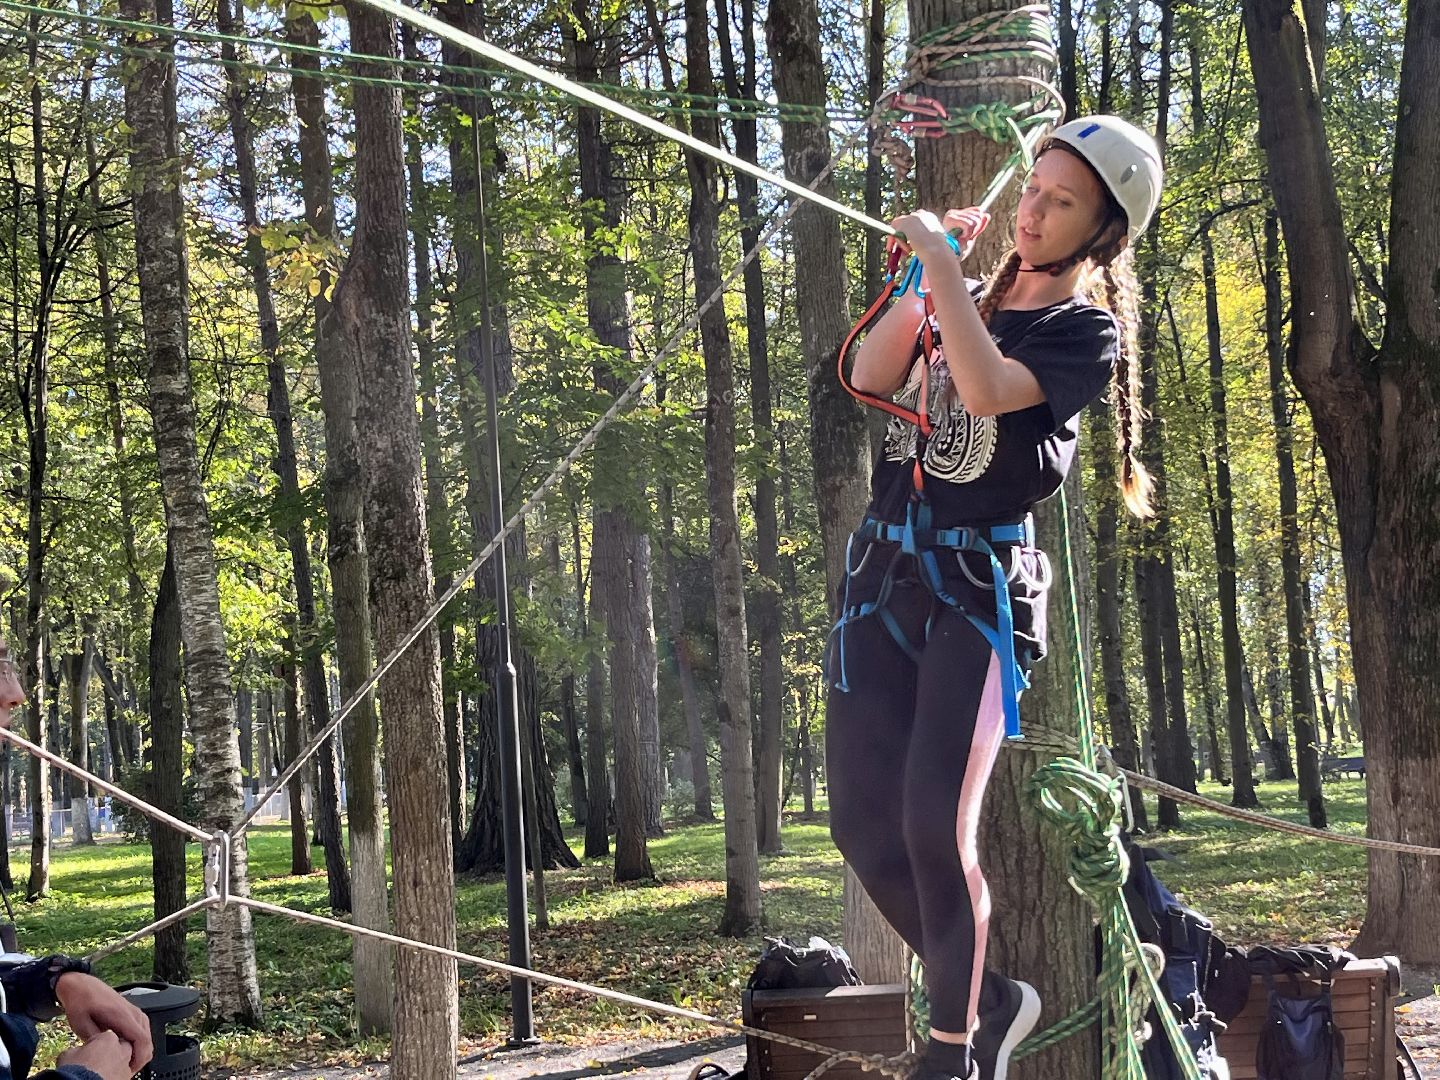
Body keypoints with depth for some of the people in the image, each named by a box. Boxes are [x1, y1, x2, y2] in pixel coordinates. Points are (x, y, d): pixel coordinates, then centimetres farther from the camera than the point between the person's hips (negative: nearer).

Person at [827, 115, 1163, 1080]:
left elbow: (987, 390, -20)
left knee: (935, 824, -18)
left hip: (981, 585, -6)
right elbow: (869, 378, 4)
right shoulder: (972, 299, 16)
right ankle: (987, 998, 21)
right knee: (864, 822, 2)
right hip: (884, 568, 6)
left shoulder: (1087, 329, -2)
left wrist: (940, 265, -15)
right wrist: (925, 276, -3)